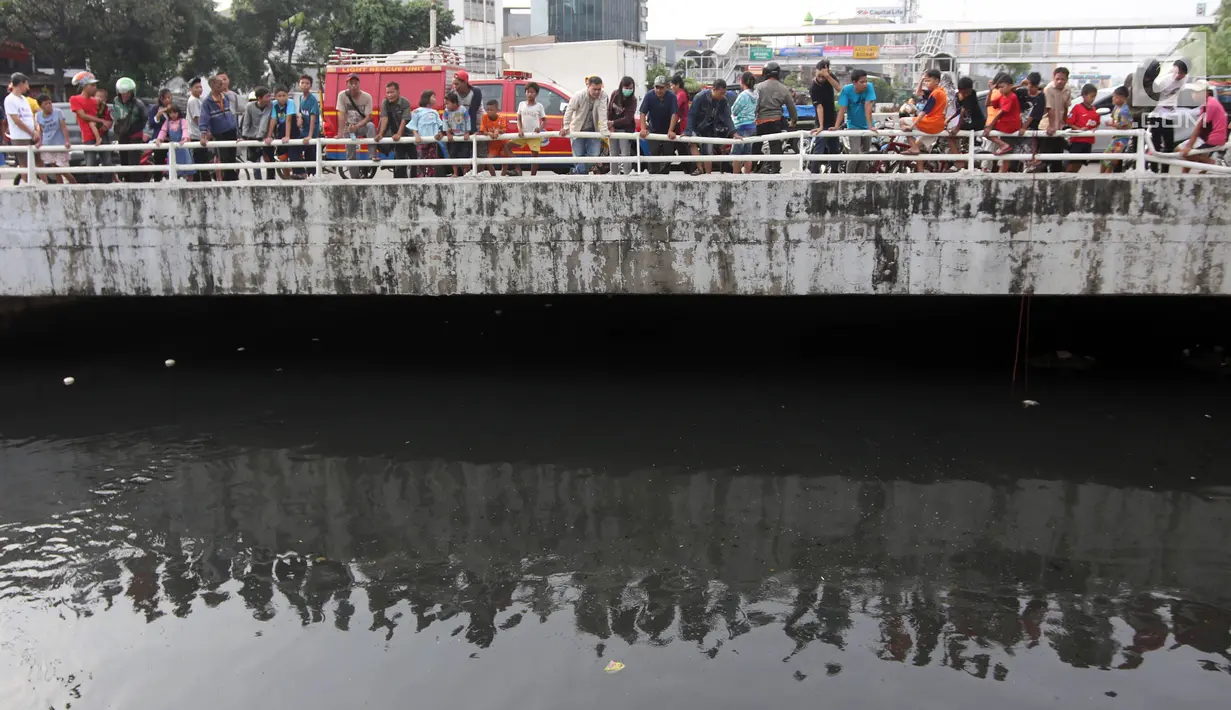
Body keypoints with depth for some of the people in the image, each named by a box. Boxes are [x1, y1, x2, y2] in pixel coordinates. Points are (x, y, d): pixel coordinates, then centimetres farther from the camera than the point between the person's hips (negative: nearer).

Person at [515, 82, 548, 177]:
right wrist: (520, 130, -11)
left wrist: (540, 128, -15)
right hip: (523, 134, 3)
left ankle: (533, 176, 5)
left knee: (535, 155, -3)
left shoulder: (539, 106, 2)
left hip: (534, 135, -2)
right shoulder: (521, 104, 7)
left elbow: (544, 120, 5)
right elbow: (518, 119, 7)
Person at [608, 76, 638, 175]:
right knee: (614, 154, 10)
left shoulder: (633, 100, -16)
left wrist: (613, 123, -17)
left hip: (625, 129, -4)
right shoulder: (614, 94, -4)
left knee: (625, 155, -9)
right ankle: (614, 175, 19)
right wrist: (610, 126, -6)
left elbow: (627, 119, -20)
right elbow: (609, 109, 2)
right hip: (613, 129, 4)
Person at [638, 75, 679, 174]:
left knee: (667, 154, 1)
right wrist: (643, 129, -30)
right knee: (653, 154, -7)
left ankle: (664, 174, 10)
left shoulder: (672, 97, -16)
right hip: (653, 130, 0)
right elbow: (642, 113, -17)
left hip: (667, 131, 0)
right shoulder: (649, 96, -14)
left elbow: (674, 114, -20)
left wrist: (671, 131, -31)